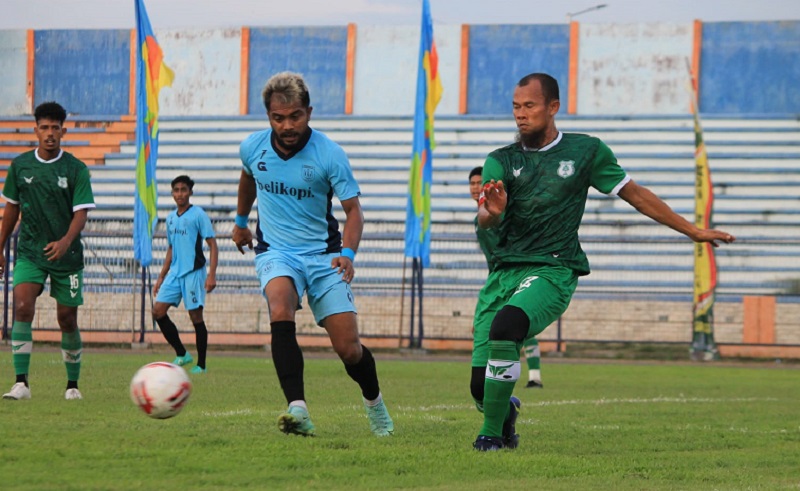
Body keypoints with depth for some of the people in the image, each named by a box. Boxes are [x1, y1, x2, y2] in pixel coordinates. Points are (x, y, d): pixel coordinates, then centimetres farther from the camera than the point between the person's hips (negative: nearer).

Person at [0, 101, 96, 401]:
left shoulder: (76, 170, -6)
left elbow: (81, 213, -11)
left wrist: (66, 241, -29)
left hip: (66, 255, -1)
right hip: (29, 253, 1)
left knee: (67, 320, 5)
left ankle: (72, 385, 22)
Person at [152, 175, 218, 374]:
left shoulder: (198, 215, -6)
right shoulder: (171, 218, 14)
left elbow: (213, 246, -8)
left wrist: (212, 275, -17)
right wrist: (161, 277, 20)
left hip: (194, 272, -7)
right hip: (175, 272, 7)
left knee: (196, 316, -4)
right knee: (158, 311, -3)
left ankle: (201, 365, 4)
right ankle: (181, 354, 7)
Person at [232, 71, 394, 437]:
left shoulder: (329, 154, -13)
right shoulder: (252, 148, -4)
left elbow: (353, 209, -8)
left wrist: (348, 252, -26)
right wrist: (240, 221, 35)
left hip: (323, 254, -1)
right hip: (276, 252, 1)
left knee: (348, 349, -4)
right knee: (280, 311, -33)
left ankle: (374, 402, 30)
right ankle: (297, 410, -39)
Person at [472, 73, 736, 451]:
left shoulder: (586, 151, 7)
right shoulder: (502, 161, 10)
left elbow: (634, 194, 16)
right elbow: (485, 219, -5)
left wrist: (692, 230, 18)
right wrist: (492, 211, -31)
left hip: (552, 271, -3)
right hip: (503, 272, 3)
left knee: (506, 325, -33)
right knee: (481, 383, -5)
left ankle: (492, 433, -21)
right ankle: (505, 411, 33)